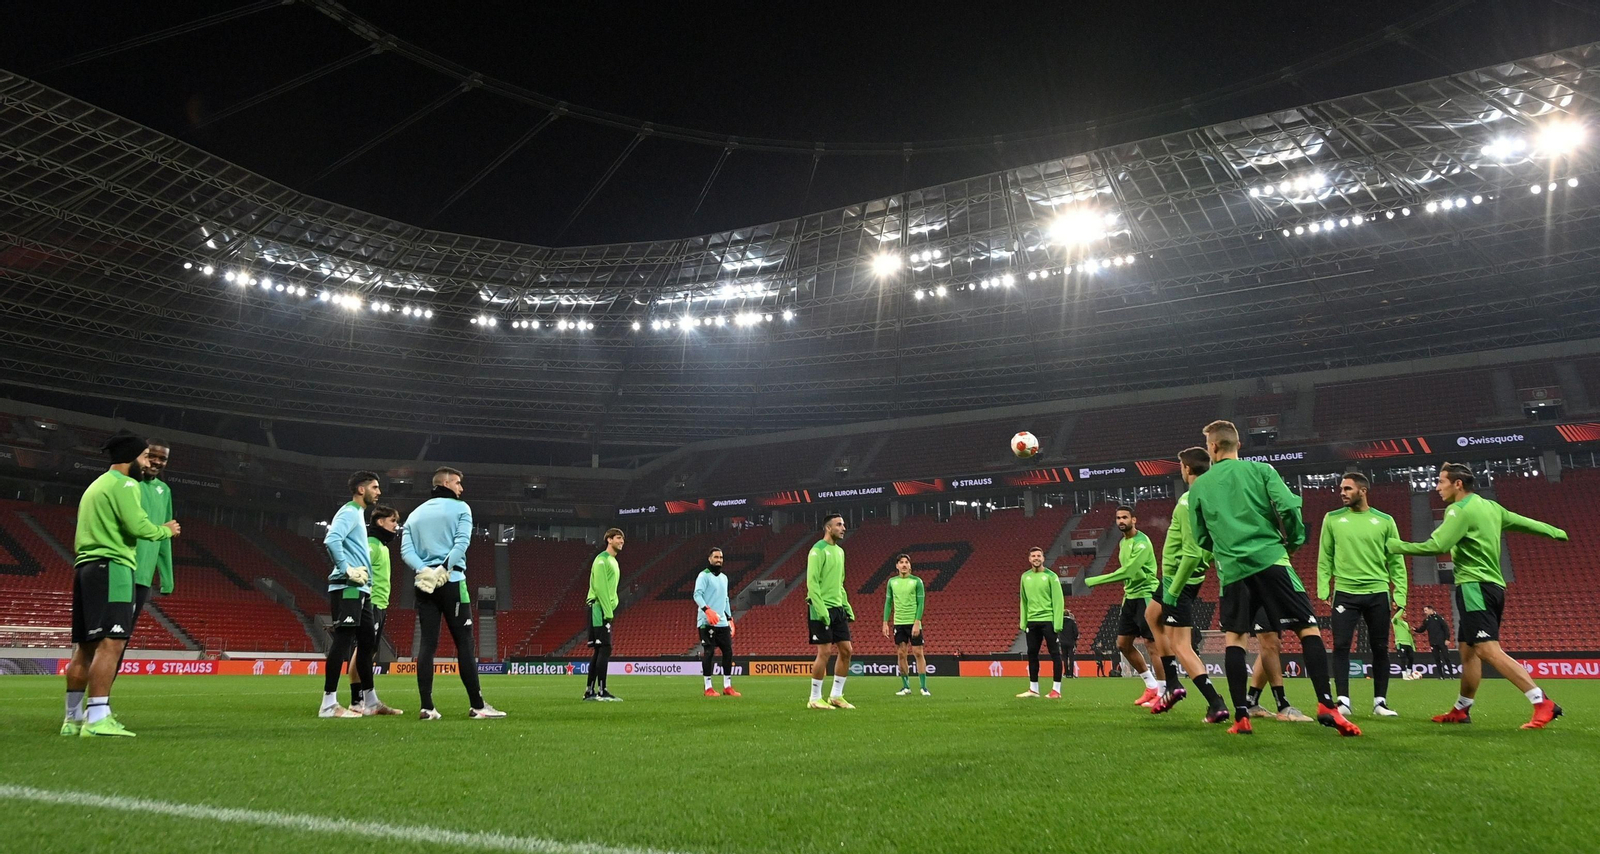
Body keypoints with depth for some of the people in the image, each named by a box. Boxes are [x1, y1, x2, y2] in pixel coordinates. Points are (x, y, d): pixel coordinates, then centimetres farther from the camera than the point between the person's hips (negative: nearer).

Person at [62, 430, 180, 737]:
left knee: (84, 647, 11)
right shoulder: (124, 484, -6)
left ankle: (73, 718, 14)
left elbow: (80, 539, 26)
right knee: (110, 643, -15)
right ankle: (97, 719, -21)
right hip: (111, 567, -10)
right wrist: (166, 530, -2)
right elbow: (137, 525, -17)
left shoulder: (95, 486, 25)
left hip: (84, 566, 10)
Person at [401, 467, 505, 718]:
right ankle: (477, 706, -1)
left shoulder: (415, 514, 18)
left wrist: (423, 571, -8)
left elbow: (405, 550, 4)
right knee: (464, 643, -2)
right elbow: (461, 543, -12)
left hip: (423, 584, 5)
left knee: (428, 644, 4)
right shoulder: (460, 508, 3)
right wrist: (444, 569, -15)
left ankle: (427, 707, -1)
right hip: (452, 583, -5)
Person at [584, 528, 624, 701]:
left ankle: (590, 692, 13)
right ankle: (601, 691, -12)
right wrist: (608, 612, -21)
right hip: (600, 609, -10)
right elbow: (600, 588, -18)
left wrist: (610, 611, 15)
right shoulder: (602, 560, -10)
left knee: (598, 651, 10)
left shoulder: (613, 560, 20)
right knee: (605, 649, -12)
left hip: (605, 610, 10)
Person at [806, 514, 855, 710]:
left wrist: (847, 606, 16)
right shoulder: (818, 550, -10)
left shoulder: (839, 551, 16)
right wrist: (821, 609, -22)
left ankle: (836, 695, 16)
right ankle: (815, 699, 4)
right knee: (825, 652, -7)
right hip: (822, 609, -8)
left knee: (846, 650, 6)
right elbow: (812, 582, -16)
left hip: (837, 609, 8)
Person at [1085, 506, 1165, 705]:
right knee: (1123, 644, 9)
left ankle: (1163, 693, -2)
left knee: (1152, 644, -9)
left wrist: (1093, 581, -23)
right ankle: (1152, 686, 19)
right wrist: (1126, 594, 11)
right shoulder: (1123, 543, 13)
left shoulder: (1141, 543, -16)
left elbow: (1126, 572, -24)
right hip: (1130, 597, 10)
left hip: (1145, 596, -10)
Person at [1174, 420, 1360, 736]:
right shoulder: (1260, 470, 7)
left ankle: (1241, 716, 3)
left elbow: (1202, 539, 15)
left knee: (1234, 638, 10)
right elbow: (1288, 507, -6)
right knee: (1309, 628, 3)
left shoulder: (1198, 486, 12)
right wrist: (1294, 541, 11)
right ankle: (1326, 706, -10)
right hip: (1270, 559, -1)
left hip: (1232, 568, 2)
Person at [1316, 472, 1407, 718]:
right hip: (1345, 593, 0)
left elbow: (1396, 561, 5)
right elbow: (1324, 558, 6)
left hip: (1378, 594, 0)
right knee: (1341, 646, -6)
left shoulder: (1385, 521, 4)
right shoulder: (1332, 519, 5)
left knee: (1380, 648, 5)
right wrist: (1323, 590, -2)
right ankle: (1343, 702, -1)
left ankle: (1380, 702, 16)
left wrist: (1399, 595, -1)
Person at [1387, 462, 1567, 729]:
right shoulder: (1490, 507, 15)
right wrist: (1556, 532, 44)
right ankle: (1461, 711, 20)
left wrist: (1395, 546, -15)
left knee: (1489, 651, -16)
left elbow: (1437, 545, -21)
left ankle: (1543, 704, -21)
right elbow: (1524, 522, 27)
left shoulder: (1461, 509, -12)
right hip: (1492, 587, 10)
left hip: (1475, 587, -10)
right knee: (1468, 650, 14)